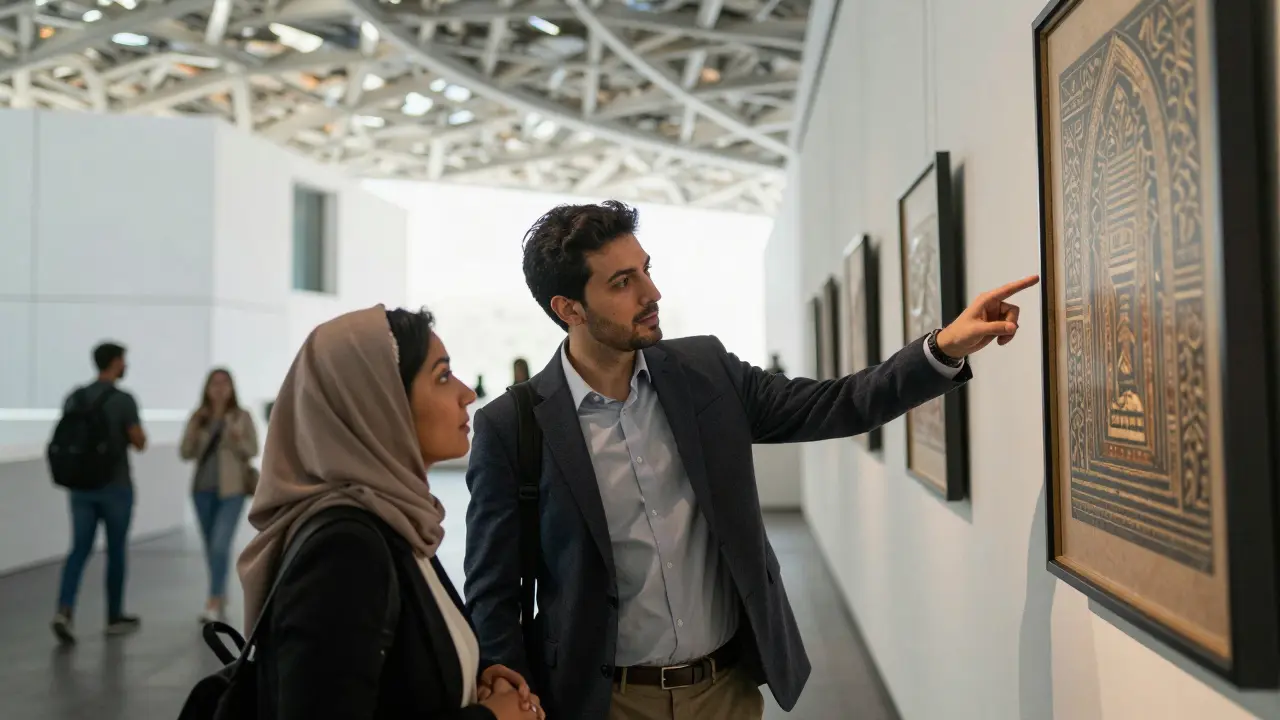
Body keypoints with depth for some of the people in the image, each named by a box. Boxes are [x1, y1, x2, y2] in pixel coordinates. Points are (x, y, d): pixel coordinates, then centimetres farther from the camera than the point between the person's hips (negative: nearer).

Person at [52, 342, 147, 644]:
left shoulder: (74, 398, 5)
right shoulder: (123, 400, -12)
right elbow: (139, 443, -12)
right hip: (115, 485, -4)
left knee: (80, 549, 5)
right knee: (116, 550, 8)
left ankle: (64, 610, -14)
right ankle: (115, 617, 18)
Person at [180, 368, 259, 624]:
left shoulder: (242, 416, -3)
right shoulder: (198, 417, 5)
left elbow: (253, 450, -3)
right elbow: (186, 453, 3)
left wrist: (238, 440, -22)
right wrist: (194, 428, -11)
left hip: (231, 490, -4)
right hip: (203, 490, 4)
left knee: (220, 545, -14)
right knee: (212, 547, 12)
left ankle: (214, 603, -13)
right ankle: (220, 597, 26)